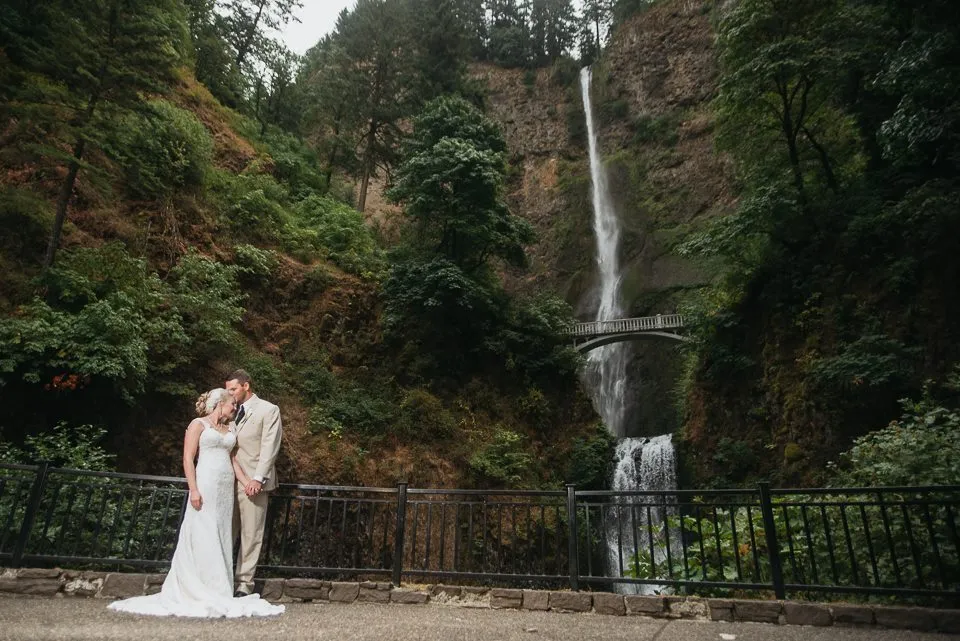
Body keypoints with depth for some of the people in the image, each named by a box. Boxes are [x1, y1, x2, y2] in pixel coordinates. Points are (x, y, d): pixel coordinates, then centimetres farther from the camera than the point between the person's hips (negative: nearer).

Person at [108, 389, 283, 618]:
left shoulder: (229, 429, 19)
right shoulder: (198, 424, 0)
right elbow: (188, 458, -6)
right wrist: (194, 490, -15)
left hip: (226, 487, 6)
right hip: (205, 485, -6)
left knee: (222, 538, 5)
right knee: (204, 537, -6)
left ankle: (218, 592, 10)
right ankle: (203, 593, 0)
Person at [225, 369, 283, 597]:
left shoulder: (268, 410, 0)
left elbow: (269, 448, -7)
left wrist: (257, 479, -15)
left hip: (252, 482, -5)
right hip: (230, 480, 5)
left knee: (251, 534, -1)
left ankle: (245, 582, 6)